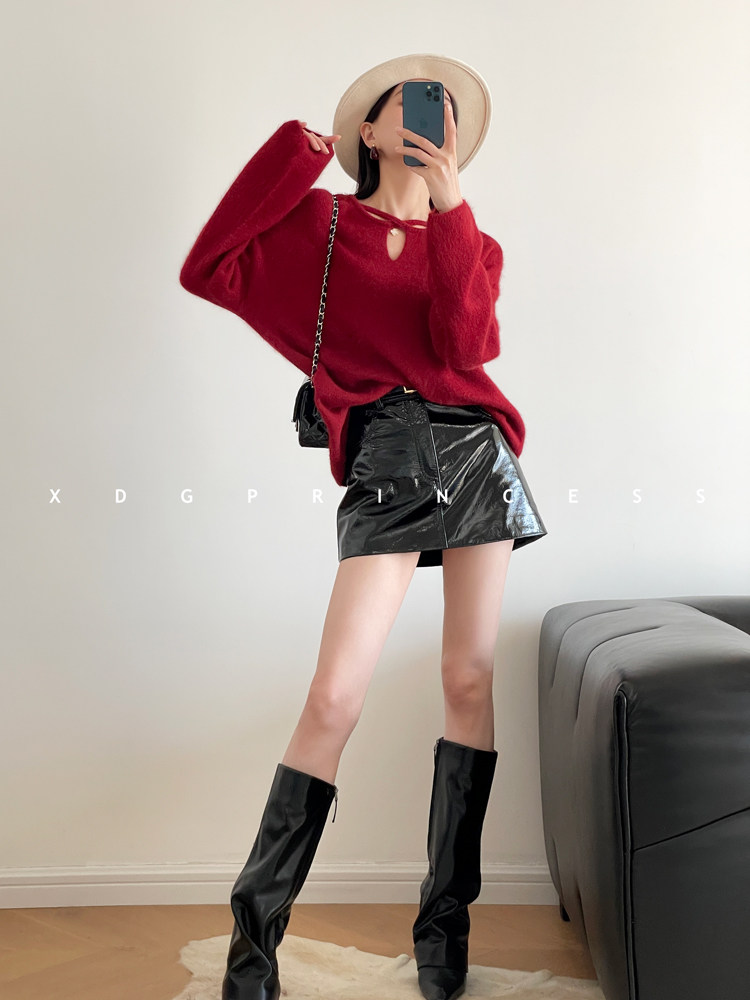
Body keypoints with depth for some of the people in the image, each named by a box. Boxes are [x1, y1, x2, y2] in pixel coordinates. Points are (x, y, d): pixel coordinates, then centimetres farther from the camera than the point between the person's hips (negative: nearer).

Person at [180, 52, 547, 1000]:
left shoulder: (466, 237, 16)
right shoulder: (321, 222, 11)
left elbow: (466, 343, -4)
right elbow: (208, 270, -3)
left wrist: (451, 209, -9)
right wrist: (293, 148, -1)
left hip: (474, 449, 3)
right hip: (386, 459, -3)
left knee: (470, 681, 1)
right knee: (334, 697, -12)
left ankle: (444, 920, 15)